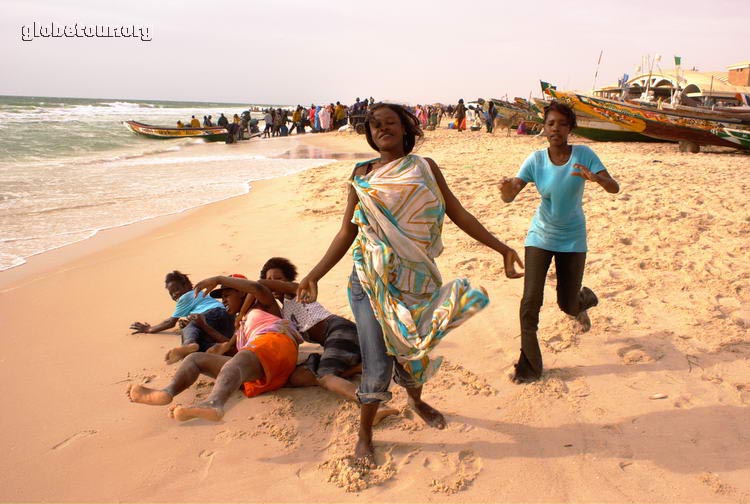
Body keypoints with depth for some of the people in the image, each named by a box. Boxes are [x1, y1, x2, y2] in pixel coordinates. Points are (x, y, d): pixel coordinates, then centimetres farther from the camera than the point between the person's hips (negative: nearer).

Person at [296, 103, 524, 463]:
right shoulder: (363, 174, 1)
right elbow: (347, 232, 1)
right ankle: (364, 434, 23)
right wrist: (314, 275, -5)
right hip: (372, 281, -1)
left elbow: (458, 214, 2)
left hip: (416, 278, 2)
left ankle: (416, 401, 51)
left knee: (414, 348, 18)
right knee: (378, 363, -1)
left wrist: (501, 247, -4)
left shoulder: (425, 168, 3)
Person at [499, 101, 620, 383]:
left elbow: (614, 188, -18)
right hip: (540, 237, 0)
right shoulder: (536, 160, -10)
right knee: (530, 303, -9)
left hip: (572, 240, 0)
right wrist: (506, 188, -41)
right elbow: (510, 197, -16)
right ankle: (529, 367, 7)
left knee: (567, 305, 8)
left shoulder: (583, 155, -12)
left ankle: (583, 300, 48)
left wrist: (596, 178, -40)